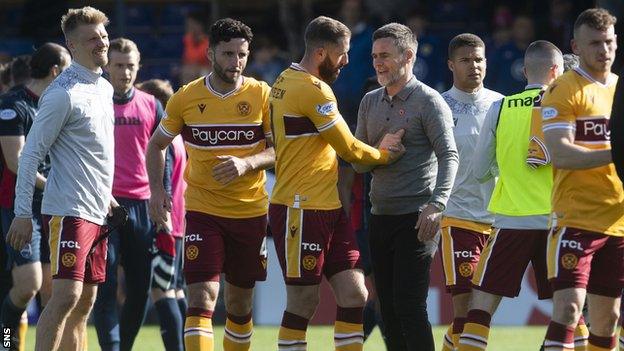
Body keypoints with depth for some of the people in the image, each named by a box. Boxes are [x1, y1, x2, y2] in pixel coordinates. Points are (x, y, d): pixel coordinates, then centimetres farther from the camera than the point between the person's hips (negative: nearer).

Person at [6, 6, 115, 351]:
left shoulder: (104, 88, 15)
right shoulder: (63, 94, -12)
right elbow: (30, 153, -12)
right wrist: (22, 213, -16)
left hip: (96, 212, 9)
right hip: (68, 210, -9)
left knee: (85, 302, 8)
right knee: (66, 296, -16)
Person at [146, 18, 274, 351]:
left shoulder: (262, 95, -2)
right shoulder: (186, 98, -1)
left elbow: (280, 149, -2)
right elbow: (156, 145, 12)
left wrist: (247, 163, -20)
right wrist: (156, 189, -2)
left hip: (251, 211, 1)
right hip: (202, 210, -1)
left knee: (240, 305, 11)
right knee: (202, 300, -15)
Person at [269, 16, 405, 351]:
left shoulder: (286, 82, 15)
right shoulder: (312, 90, -15)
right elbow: (348, 148, -10)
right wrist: (383, 155, 9)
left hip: (328, 209, 10)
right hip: (303, 210, -10)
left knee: (354, 295, 3)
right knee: (303, 301, -4)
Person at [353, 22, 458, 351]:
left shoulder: (428, 101, -6)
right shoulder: (370, 101, 15)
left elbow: (449, 156, -13)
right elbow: (359, 160, 18)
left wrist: (436, 204, -25)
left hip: (416, 218, -7)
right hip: (380, 214, 7)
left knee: (409, 305, -12)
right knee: (388, 306, 7)